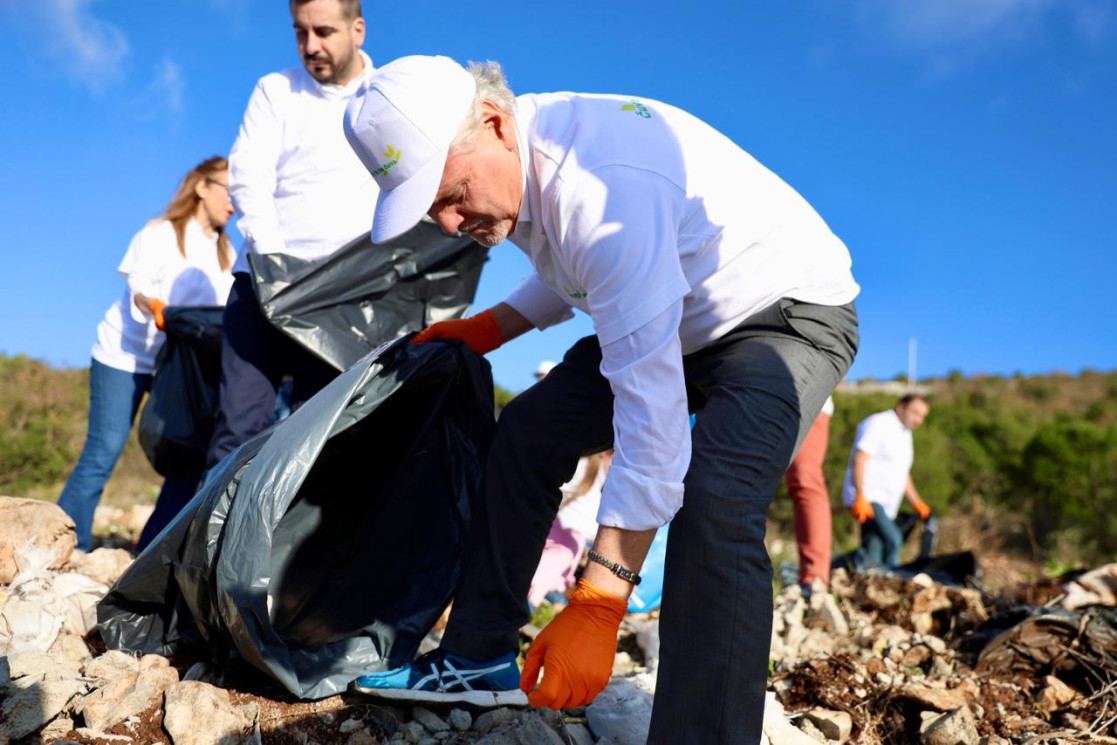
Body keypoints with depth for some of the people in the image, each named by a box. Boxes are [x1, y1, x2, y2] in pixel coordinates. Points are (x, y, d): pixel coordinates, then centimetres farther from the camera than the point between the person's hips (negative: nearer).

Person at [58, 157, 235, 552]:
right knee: (103, 453, -11)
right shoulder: (160, 233, -5)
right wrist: (152, 304, -39)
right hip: (125, 355, -5)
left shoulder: (224, 252, 11)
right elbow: (138, 286, -17)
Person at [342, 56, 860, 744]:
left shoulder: (608, 188, -35)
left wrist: (597, 605, -38)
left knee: (713, 504, -33)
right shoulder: (515, 162, -6)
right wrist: (489, 328, 1)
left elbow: (651, 404, -38)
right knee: (528, 430, 5)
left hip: (792, 314, -8)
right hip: (676, 320, 9)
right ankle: (481, 659, 16)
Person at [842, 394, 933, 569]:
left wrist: (917, 503, 20)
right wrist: (860, 497, -23)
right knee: (892, 539, -25)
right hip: (868, 498, -9)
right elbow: (859, 459, -16)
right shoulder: (878, 424, -7)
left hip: (885, 503, 9)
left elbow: (902, 475, 30)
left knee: (873, 553, 4)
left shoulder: (905, 435, 22)